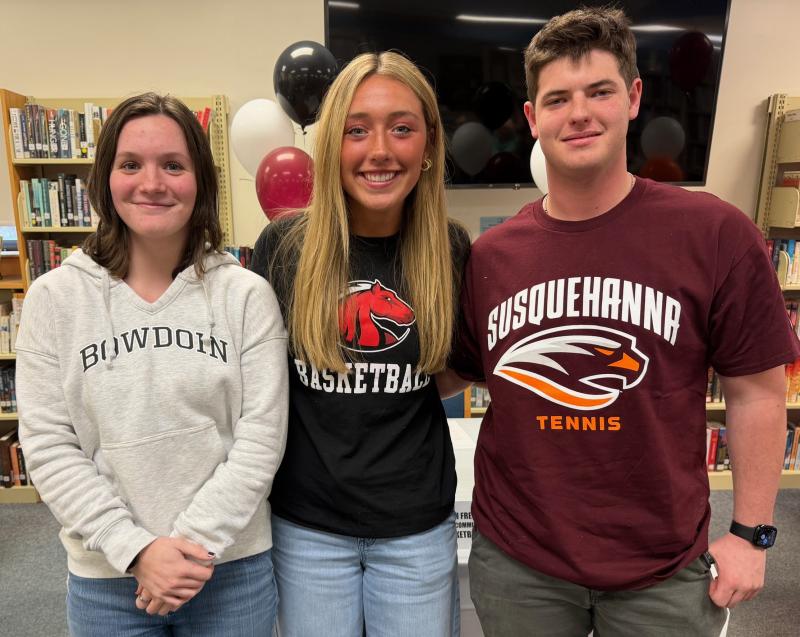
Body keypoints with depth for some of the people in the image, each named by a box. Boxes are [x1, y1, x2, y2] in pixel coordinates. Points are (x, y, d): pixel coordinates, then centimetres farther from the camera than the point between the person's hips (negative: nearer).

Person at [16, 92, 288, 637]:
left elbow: (261, 436, -9)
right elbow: (49, 445, -5)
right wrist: (136, 549, -12)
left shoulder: (246, 295, -8)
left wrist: (195, 544, -14)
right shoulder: (54, 298, -4)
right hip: (106, 578, 1)